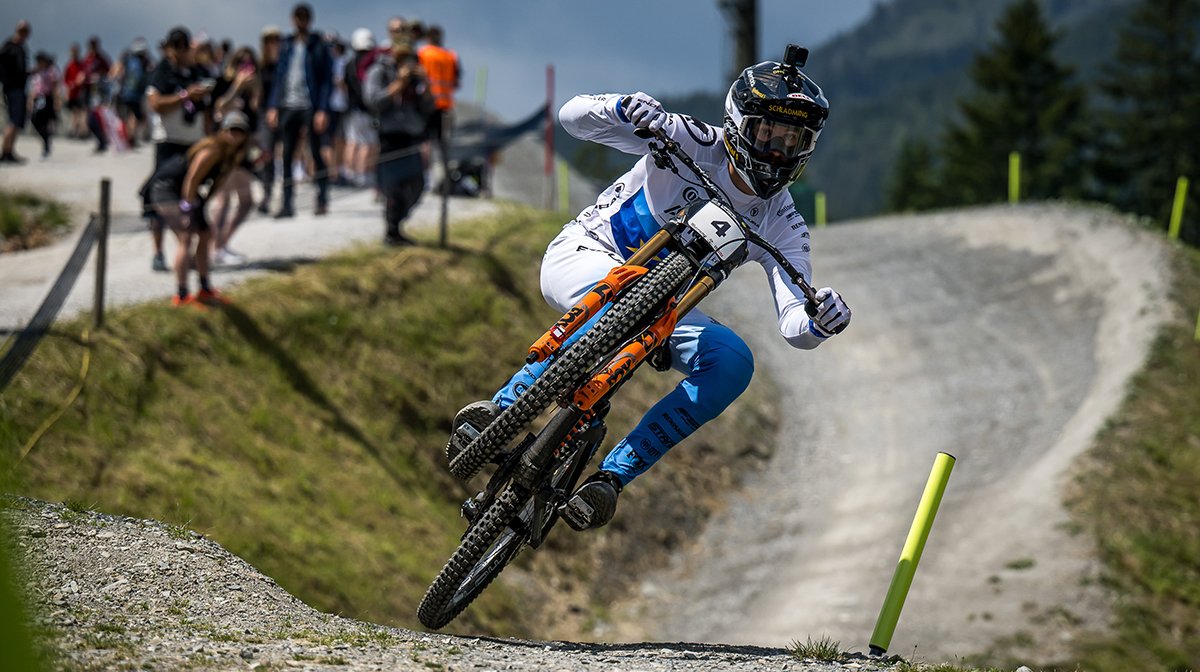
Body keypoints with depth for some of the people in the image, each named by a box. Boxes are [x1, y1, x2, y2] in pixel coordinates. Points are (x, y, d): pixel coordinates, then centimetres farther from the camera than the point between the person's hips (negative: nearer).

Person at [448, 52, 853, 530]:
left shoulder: (782, 226, -7)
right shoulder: (693, 144, -16)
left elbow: (794, 328, -15)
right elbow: (573, 116, -19)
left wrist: (819, 324, -40)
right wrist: (623, 110, -41)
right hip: (585, 256, -4)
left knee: (733, 362, -22)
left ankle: (612, 477, -21)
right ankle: (498, 410, -31)